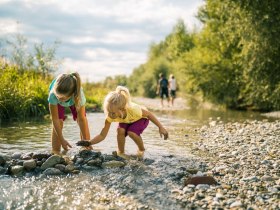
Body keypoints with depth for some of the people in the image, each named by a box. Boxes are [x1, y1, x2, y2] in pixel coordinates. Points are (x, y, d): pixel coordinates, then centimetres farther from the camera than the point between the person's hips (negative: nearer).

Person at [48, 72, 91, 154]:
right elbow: (55, 119, -34)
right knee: (59, 122, -16)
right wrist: (62, 140, -31)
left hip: (74, 98, 0)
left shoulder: (79, 95, -45)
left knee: (81, 119, -13)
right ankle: (55, 152, -9)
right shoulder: (53, 95, -44)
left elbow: (82, 119, -37)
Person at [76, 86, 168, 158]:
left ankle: (141, 150, -1)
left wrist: (161, 127, -22)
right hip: (126, 121, 3)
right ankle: (121, 153, -5)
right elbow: (102, 135, -27)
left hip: (141, 118, -3)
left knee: (131, 132, -30)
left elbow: (149, 114, -25)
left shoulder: (133, 109, -44)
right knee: (120, 130, -27)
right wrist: (89, 143, -44)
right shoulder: (110, 117, -33)